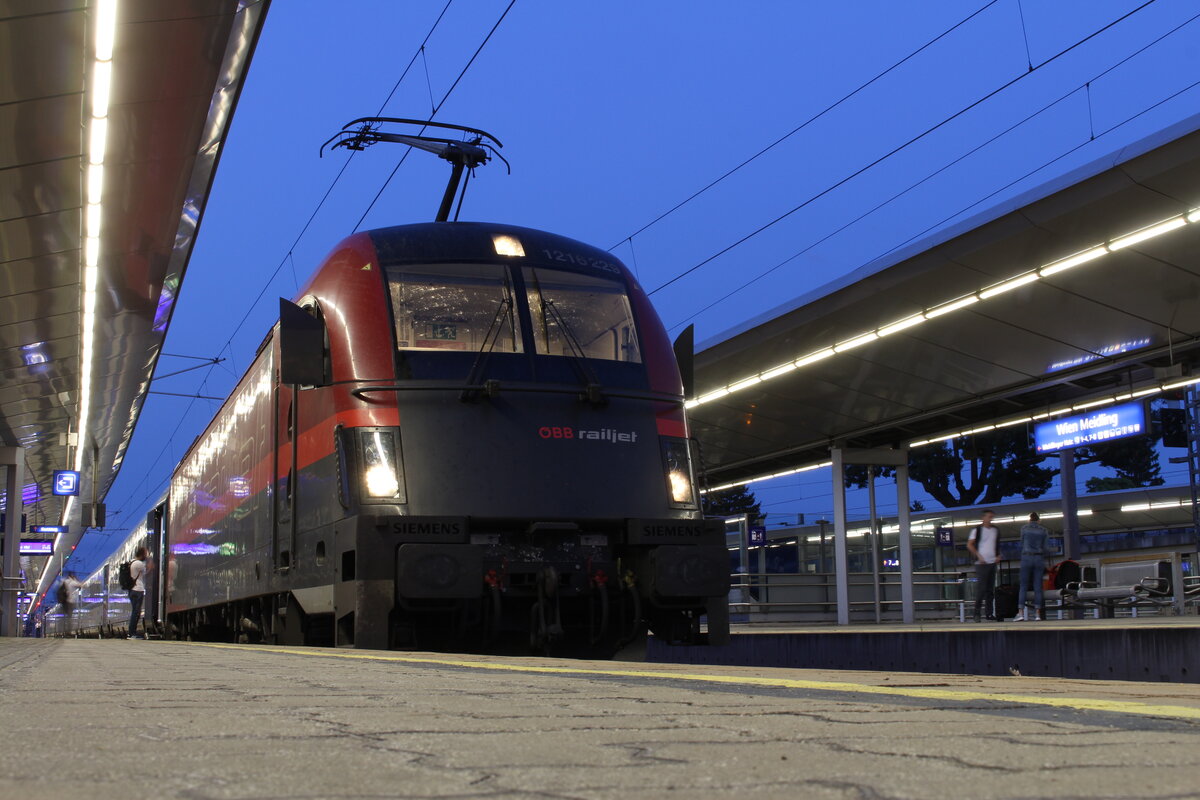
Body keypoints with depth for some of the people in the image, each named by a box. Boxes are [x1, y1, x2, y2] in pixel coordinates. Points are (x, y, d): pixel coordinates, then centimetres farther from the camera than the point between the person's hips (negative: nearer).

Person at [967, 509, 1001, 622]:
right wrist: (979, 556, -11)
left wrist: (998, 556, 9)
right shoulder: (977, 530, -4)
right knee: (980, 588, -10)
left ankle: (989, 612, 12)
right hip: (982, 563, -6)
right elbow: (969, 545, -5)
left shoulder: (996, 530, 13)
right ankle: (977, 612, -5)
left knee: (990, 589, 7)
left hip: (992, 562, 6)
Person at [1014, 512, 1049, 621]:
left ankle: (1021, 613, -12)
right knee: (1038, 586, 3)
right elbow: (1045, 546, 5)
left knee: (1023, 586, -3)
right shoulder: (1044, 531, 6)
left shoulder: (1024, 528, 3)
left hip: (1026, 558, -2)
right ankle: (1038, 613, -2)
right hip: (1039, 558, 2)